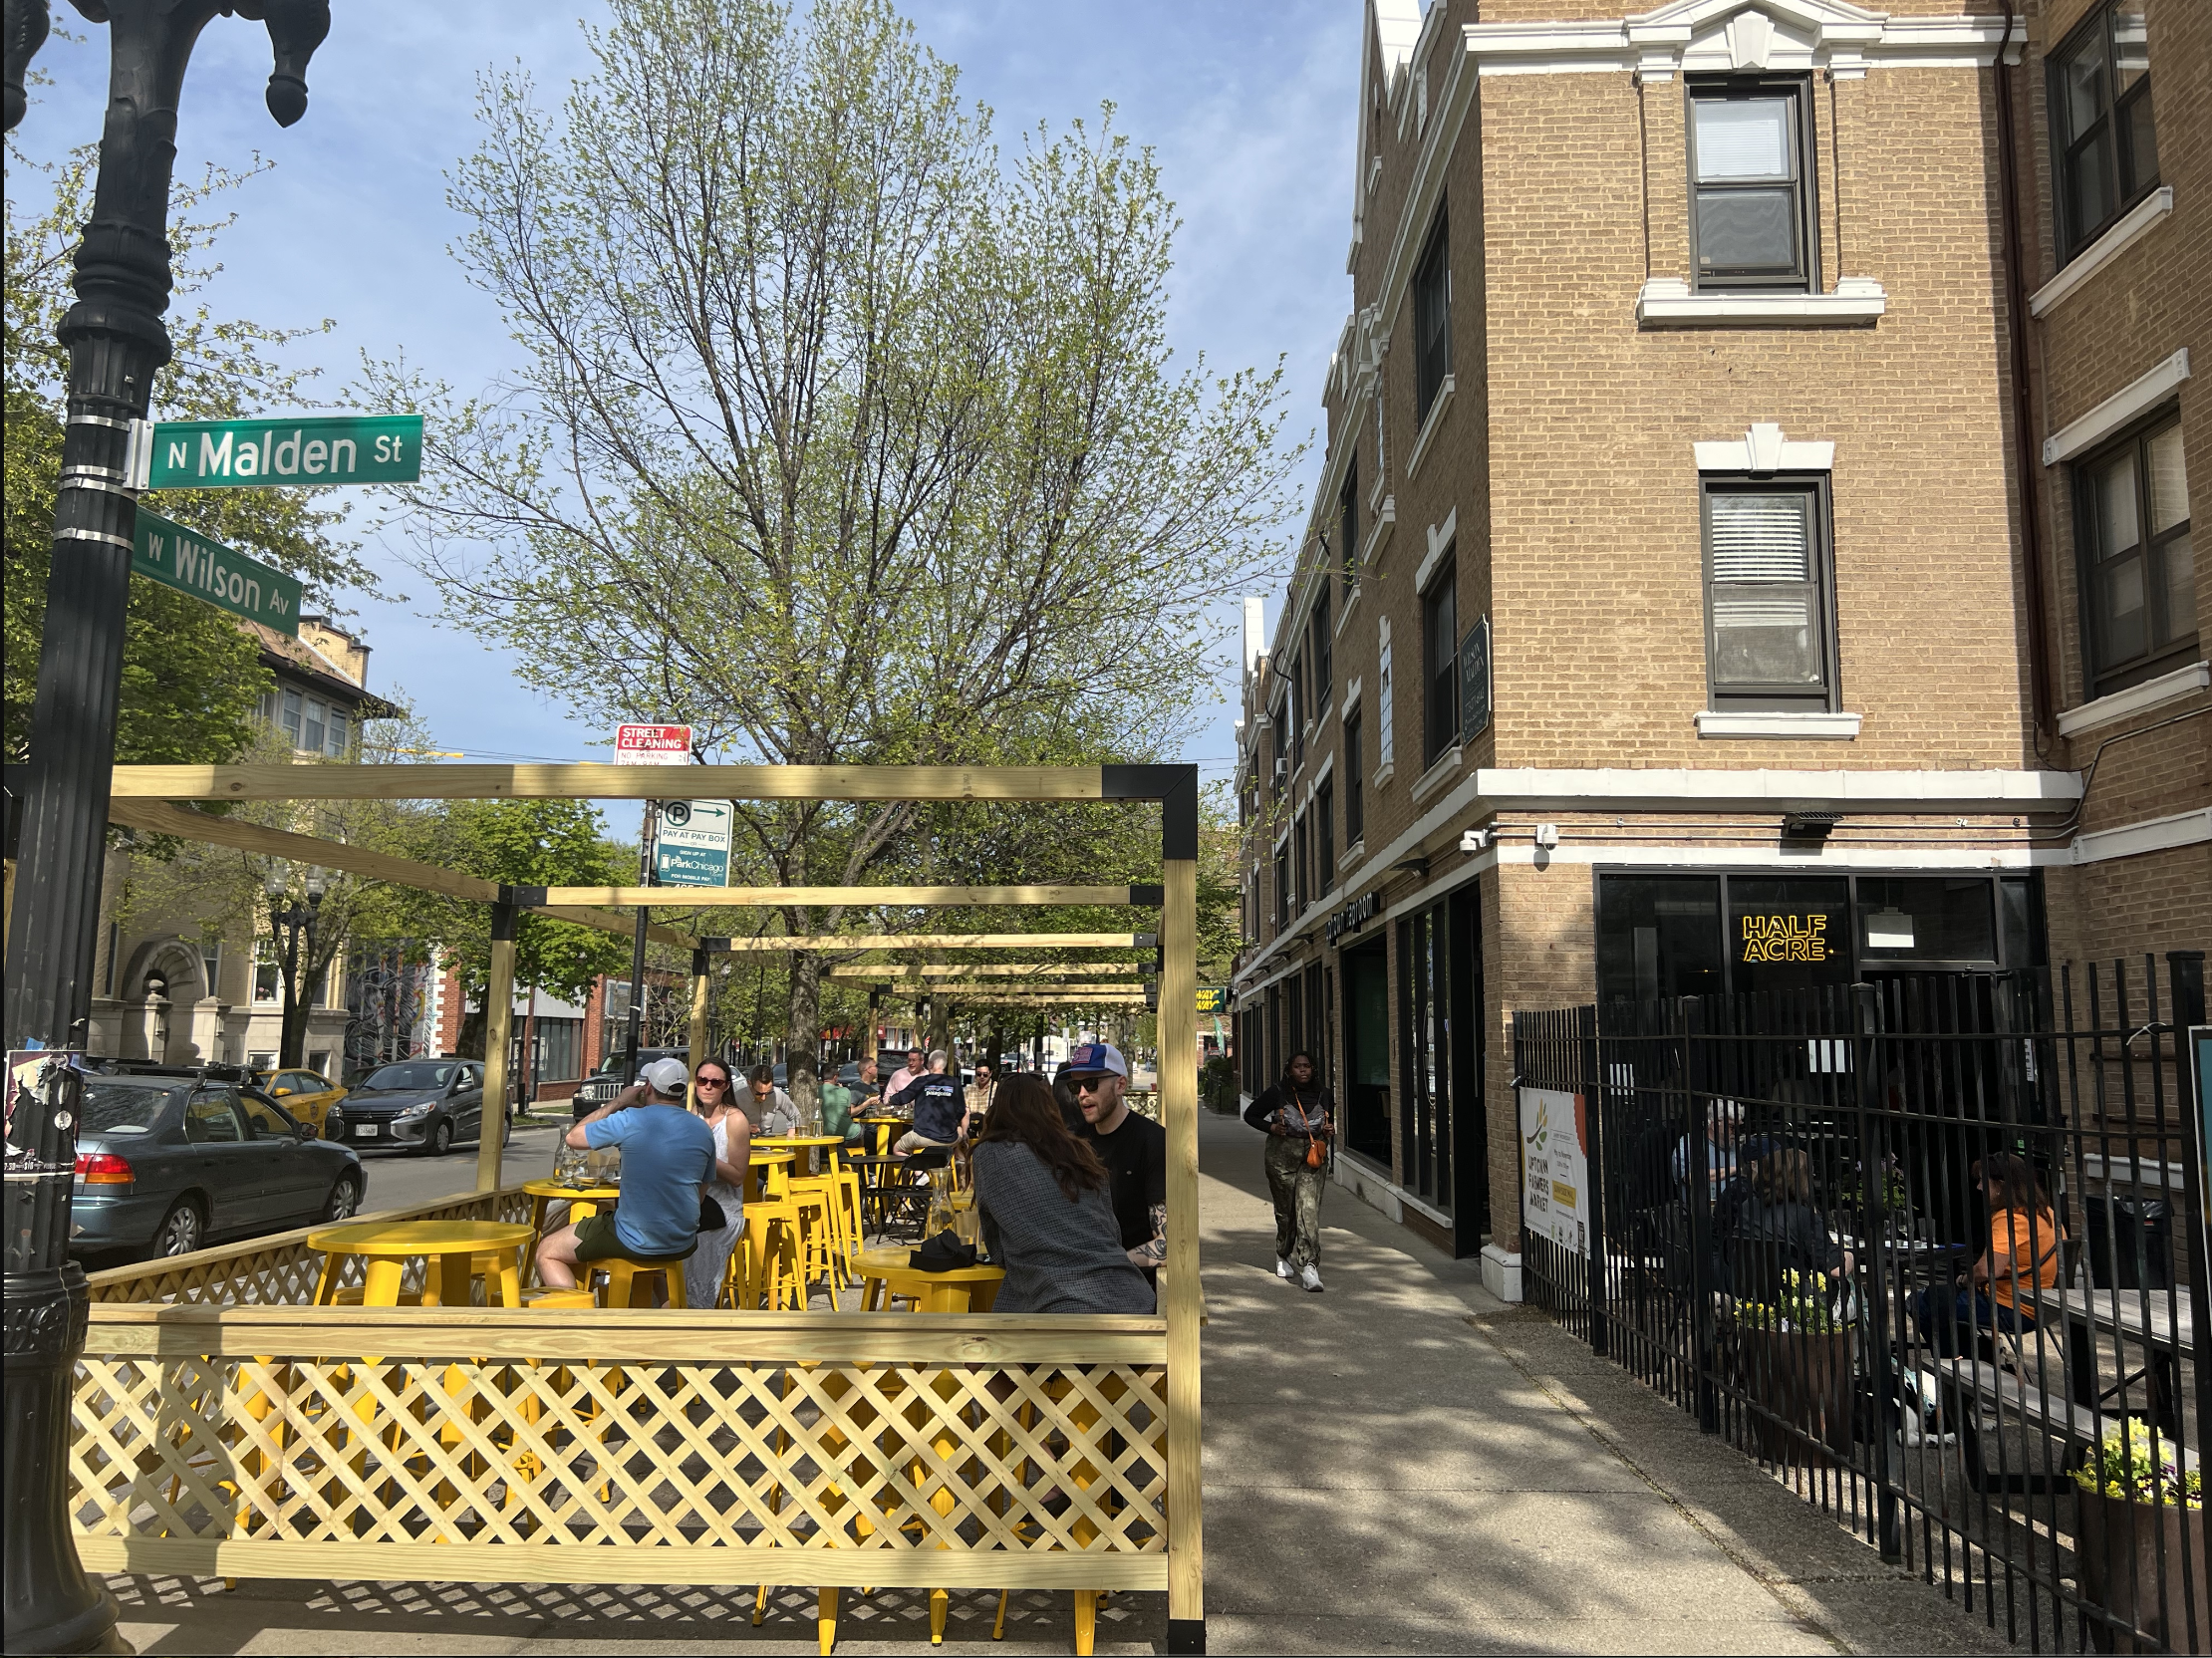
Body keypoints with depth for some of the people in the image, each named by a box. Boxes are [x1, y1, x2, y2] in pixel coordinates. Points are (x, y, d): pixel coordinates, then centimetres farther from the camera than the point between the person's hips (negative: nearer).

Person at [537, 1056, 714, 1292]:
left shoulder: (630, 1120, -15)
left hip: (637, 1243, -5)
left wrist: (617, 1102, 6)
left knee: (547, 1251, 13)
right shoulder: (703, 1131, 1)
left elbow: (573, 1136, -2)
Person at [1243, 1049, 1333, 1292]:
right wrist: (1271, 1127, -9)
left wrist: (1330, 1132, 0)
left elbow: (1330, 1122, 22)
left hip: (1313, 1157, 1)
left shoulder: (1324, 1094, 5)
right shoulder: (1277, 1093, -3)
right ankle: (1283, 1256, 34)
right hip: (1282, 1156, -1)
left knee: (1309, 1208, -14)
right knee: (1285, 1210, 9)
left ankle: (1309, 1266, -20)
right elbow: (1250, 1114, 7)